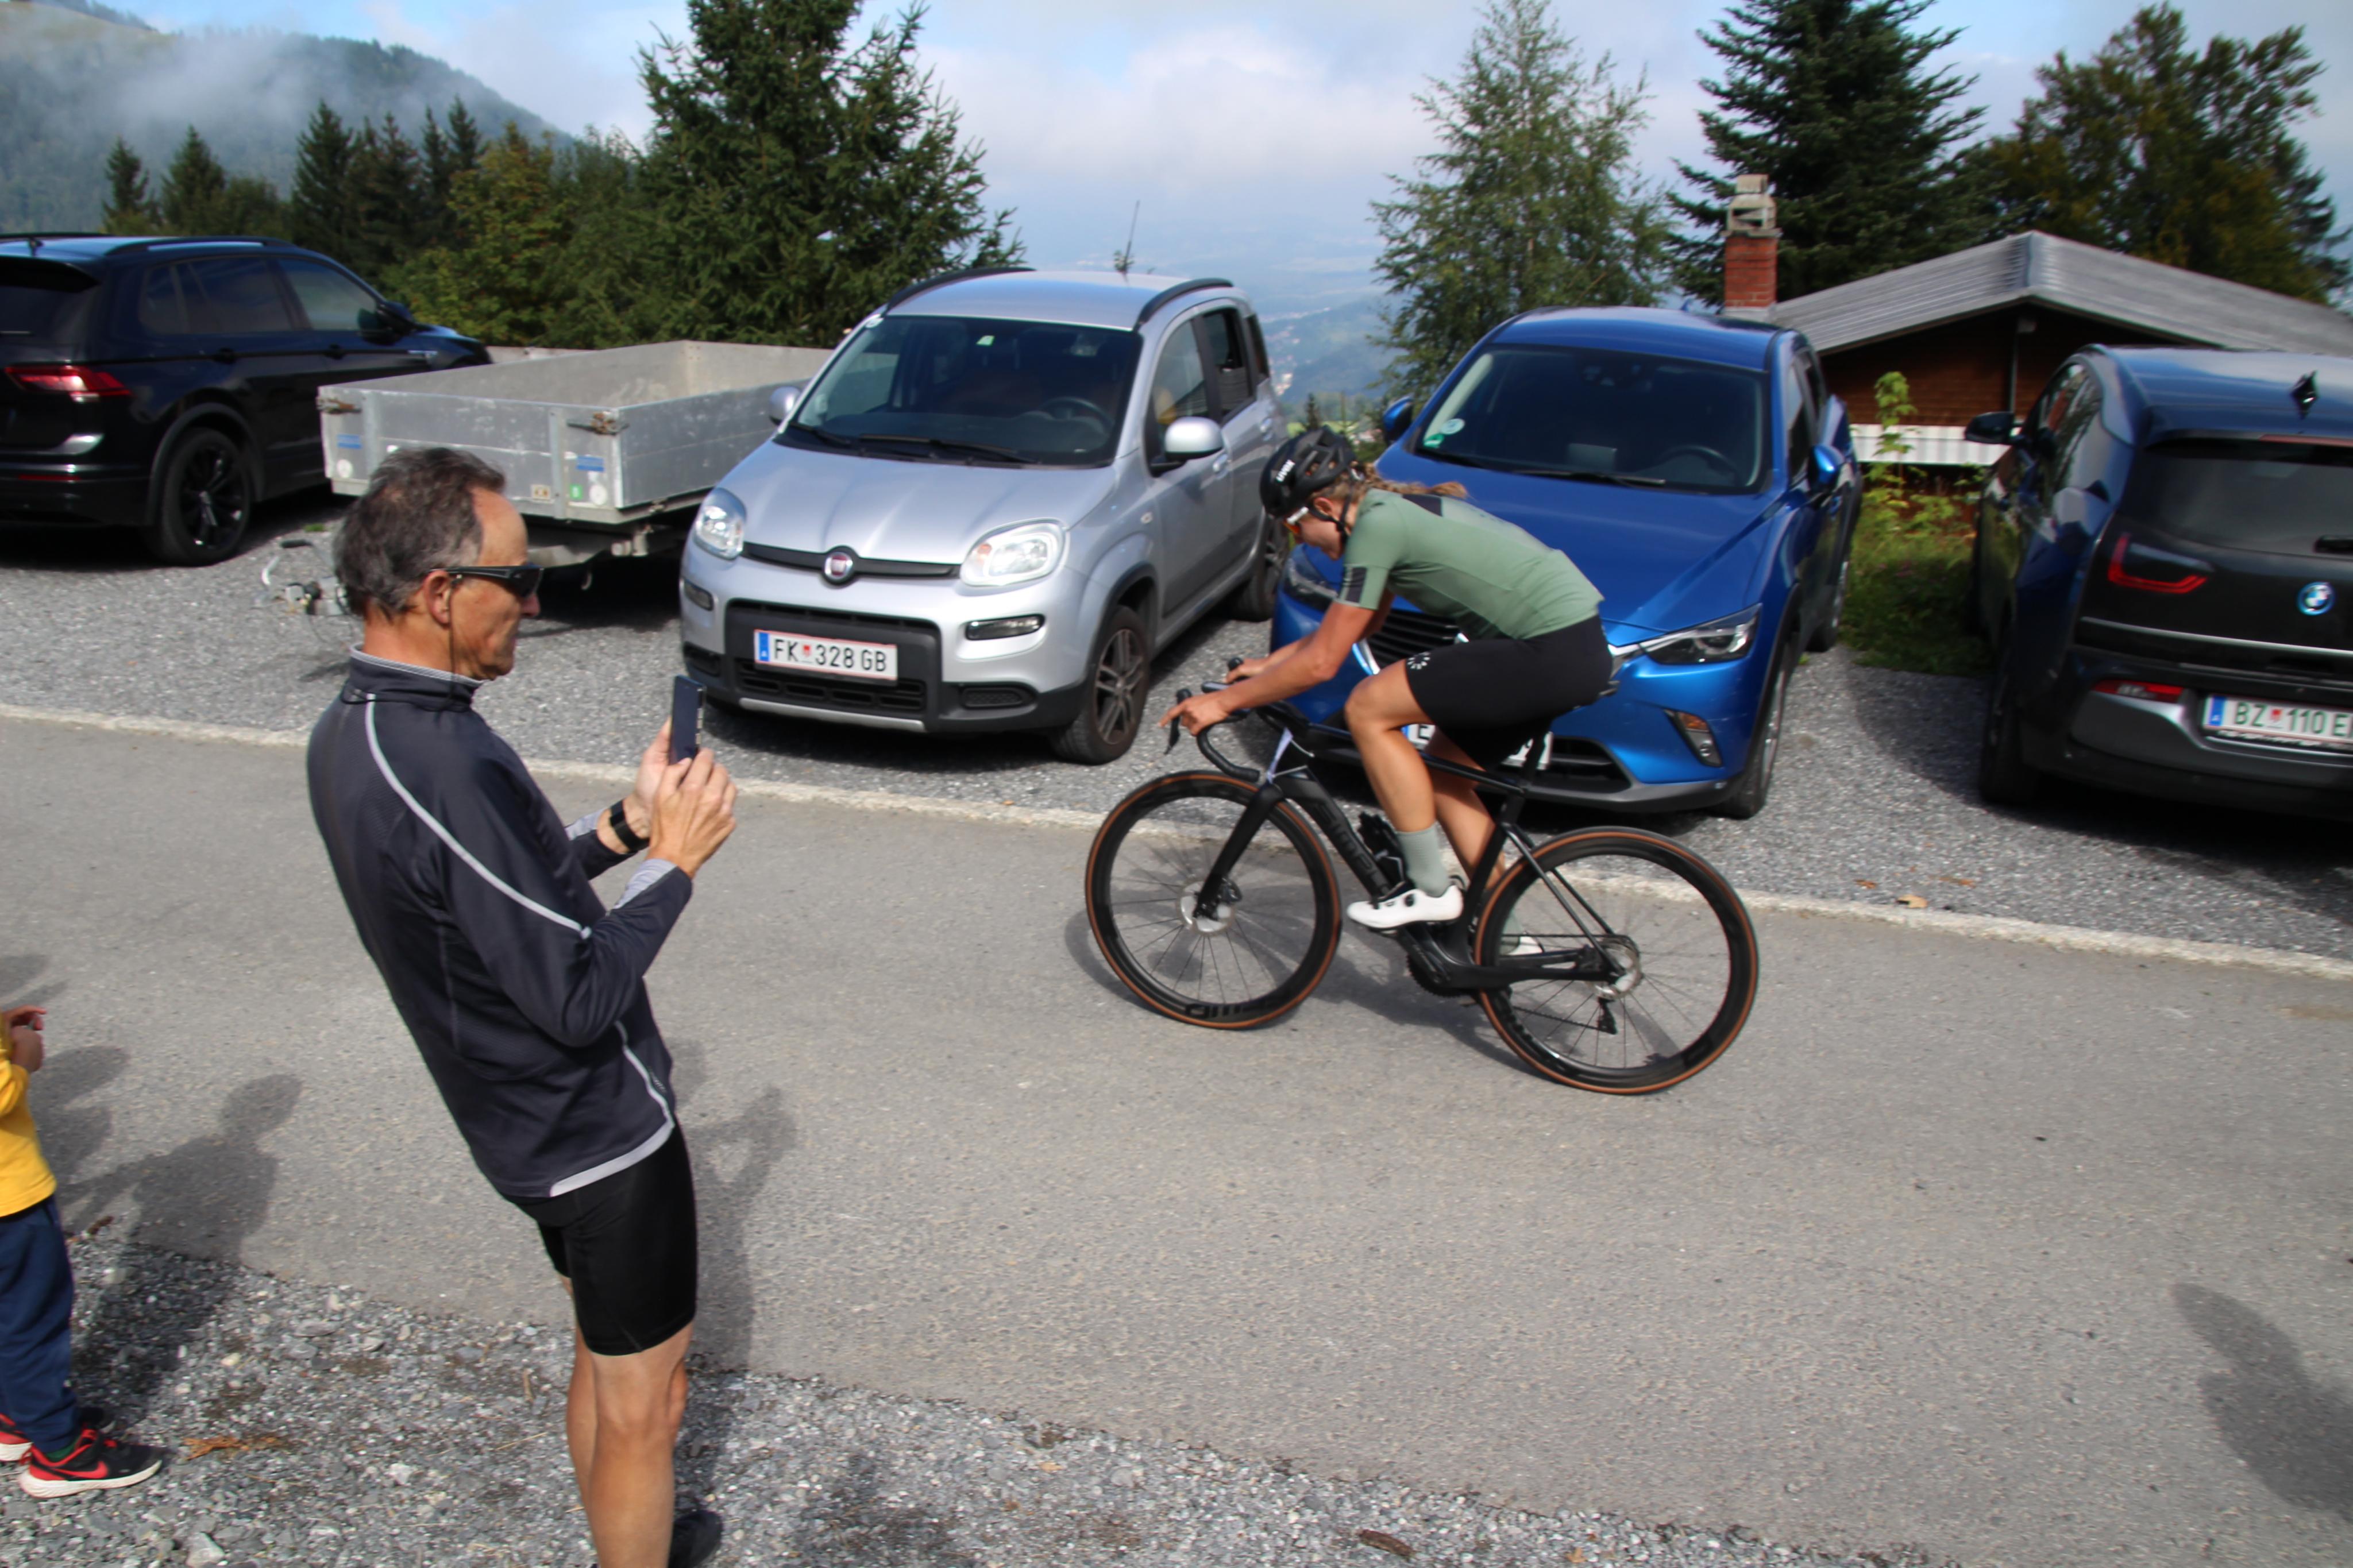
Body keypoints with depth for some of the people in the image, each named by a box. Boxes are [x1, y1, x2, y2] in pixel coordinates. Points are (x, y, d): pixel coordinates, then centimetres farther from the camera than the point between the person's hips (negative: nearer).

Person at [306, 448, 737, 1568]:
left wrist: (625, 827, 1)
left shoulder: (347, 733, 0)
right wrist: (675, 859, -17)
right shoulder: (445, 768, -32)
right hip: (601, 1131, -10)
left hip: (526, 1123, 10)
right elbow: (580, 995, -28)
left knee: (604, 1358, 28)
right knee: (643, 1401, 10)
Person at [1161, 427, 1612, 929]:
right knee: (1442, 775, 17)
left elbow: (1322, 662, -12)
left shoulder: (1378, 525, -14)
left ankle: (1431, 890, -1)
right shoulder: (1396, 507, 15)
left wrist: (1224, 701, -4)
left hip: (1554, 653, -10)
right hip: (1580, 643, 10)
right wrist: (1270, 663, 26)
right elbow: (1358, 623, 28)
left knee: (1368, 709, -10)